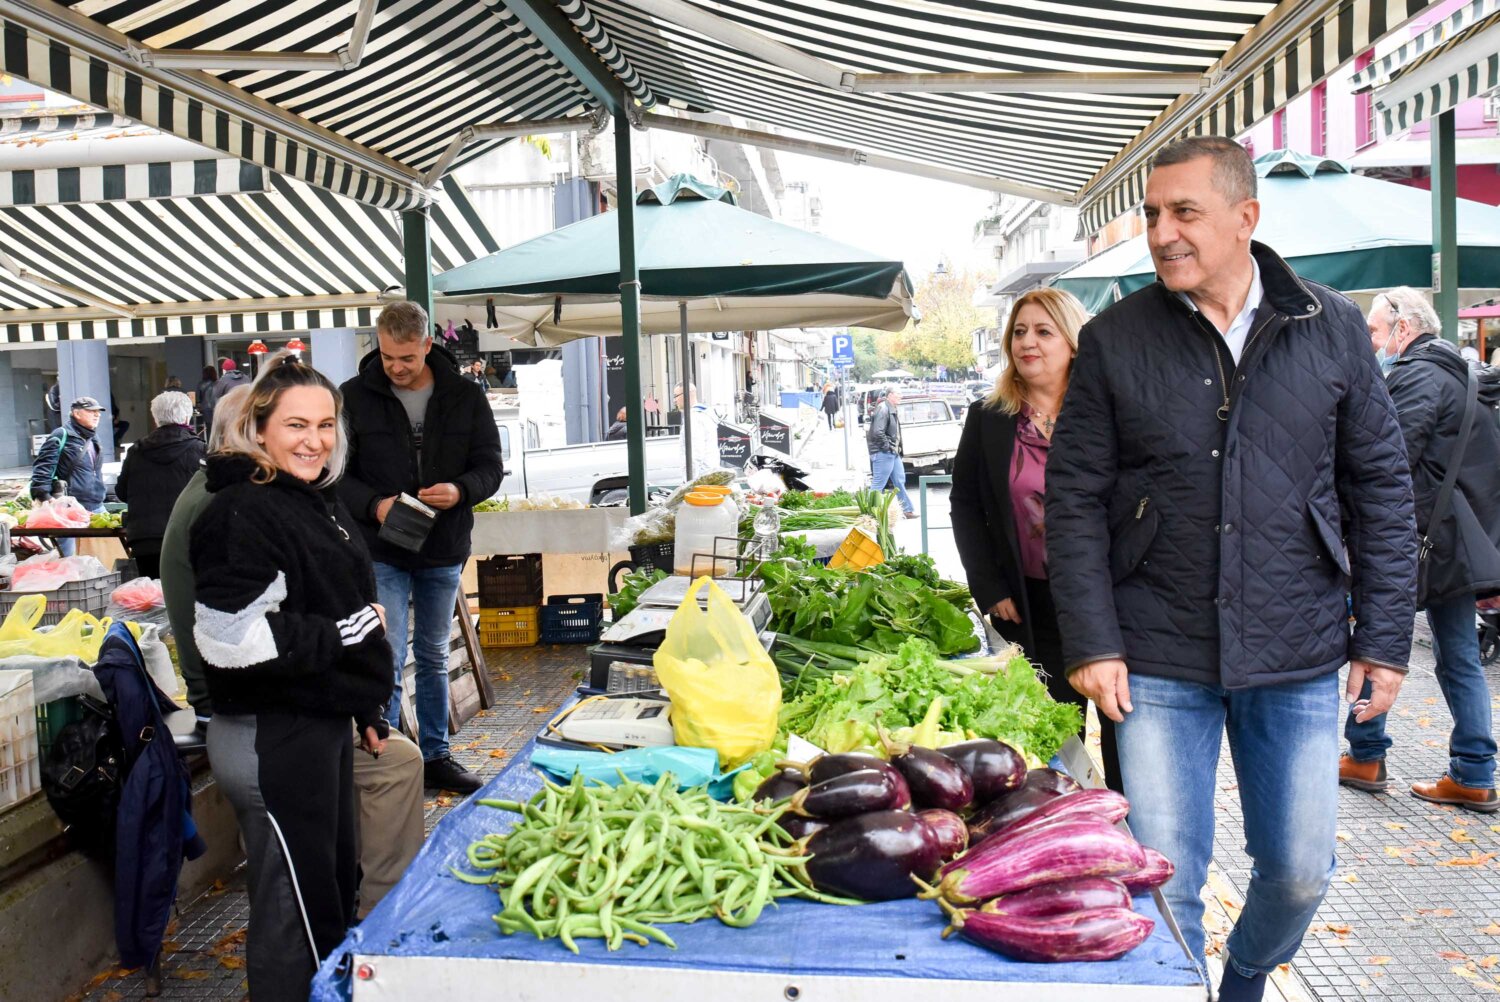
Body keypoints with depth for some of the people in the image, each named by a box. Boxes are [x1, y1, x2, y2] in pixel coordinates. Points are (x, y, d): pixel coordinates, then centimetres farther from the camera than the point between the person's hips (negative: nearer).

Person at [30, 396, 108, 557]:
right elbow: (42, 466, -12)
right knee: (70, 558, -7)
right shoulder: (62, 435, -6)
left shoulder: (93, 440, 20)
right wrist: (42, 495, -20)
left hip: (96, 507, 8)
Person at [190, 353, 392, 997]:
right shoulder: (243, 514, -18)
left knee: (335, 890, 21)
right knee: (294, 919, 3)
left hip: (322, 725, 9)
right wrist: (346, 632, -18)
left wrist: (367, 708, 19)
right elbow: (229, 640, -27)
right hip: (271, 741, -9)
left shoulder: (318, 503, 11)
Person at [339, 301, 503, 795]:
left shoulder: (465, 396, 0)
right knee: (386, 663, -5)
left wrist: (461, 490, -19)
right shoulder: (355, 397, -5)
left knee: (434, 658, 17)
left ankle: (435, 755, 30)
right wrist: (373, 505, -21)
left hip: (445, 551, 3)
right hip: (381, 553, -3)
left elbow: (490, 465, 2)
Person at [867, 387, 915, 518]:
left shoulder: (893, 409, 15)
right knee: (878, 484, -6)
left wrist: (896, 448, 13)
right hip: (883, 453, -11)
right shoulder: (883, 409, -18)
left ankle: (907, 510, 24)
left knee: (900, 481, 16)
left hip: (893, 453, 11)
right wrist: (888, 446, -19)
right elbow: (878, 432, -26)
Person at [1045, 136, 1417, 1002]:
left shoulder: (1332, 329, 2)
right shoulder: (1114, 340, -2)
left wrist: (1385, 637, 2)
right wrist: (1091, 643, -8)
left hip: (1299, 659, 2)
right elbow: (1075, 498, -2)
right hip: (1158, 662, -1)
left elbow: (1381, 488, 6)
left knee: (1301, 872, 13)